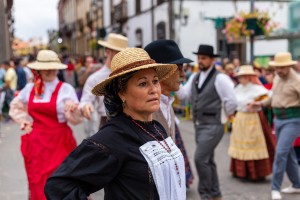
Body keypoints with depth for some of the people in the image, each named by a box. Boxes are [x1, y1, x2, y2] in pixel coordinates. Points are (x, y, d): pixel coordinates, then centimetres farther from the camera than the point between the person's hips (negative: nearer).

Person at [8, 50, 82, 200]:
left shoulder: (65, 89, -8)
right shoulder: (30, 88, 4)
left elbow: (76, 120, -14)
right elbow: (15, 107, 22)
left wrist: (73, 110, -34)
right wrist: (24, 121, 7)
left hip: (59, 142, -3)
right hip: (36, 143, 4)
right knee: (38, 184, 13)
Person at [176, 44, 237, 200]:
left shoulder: (220, 78, -12)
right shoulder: (195, 78, 11)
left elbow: (232, 102, -12)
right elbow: (182, 94, 4)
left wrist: (221, 116, -1)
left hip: (212, 126, -8)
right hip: (199, 126, 8)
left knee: (200, 159, -15)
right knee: (207, 160, 15)